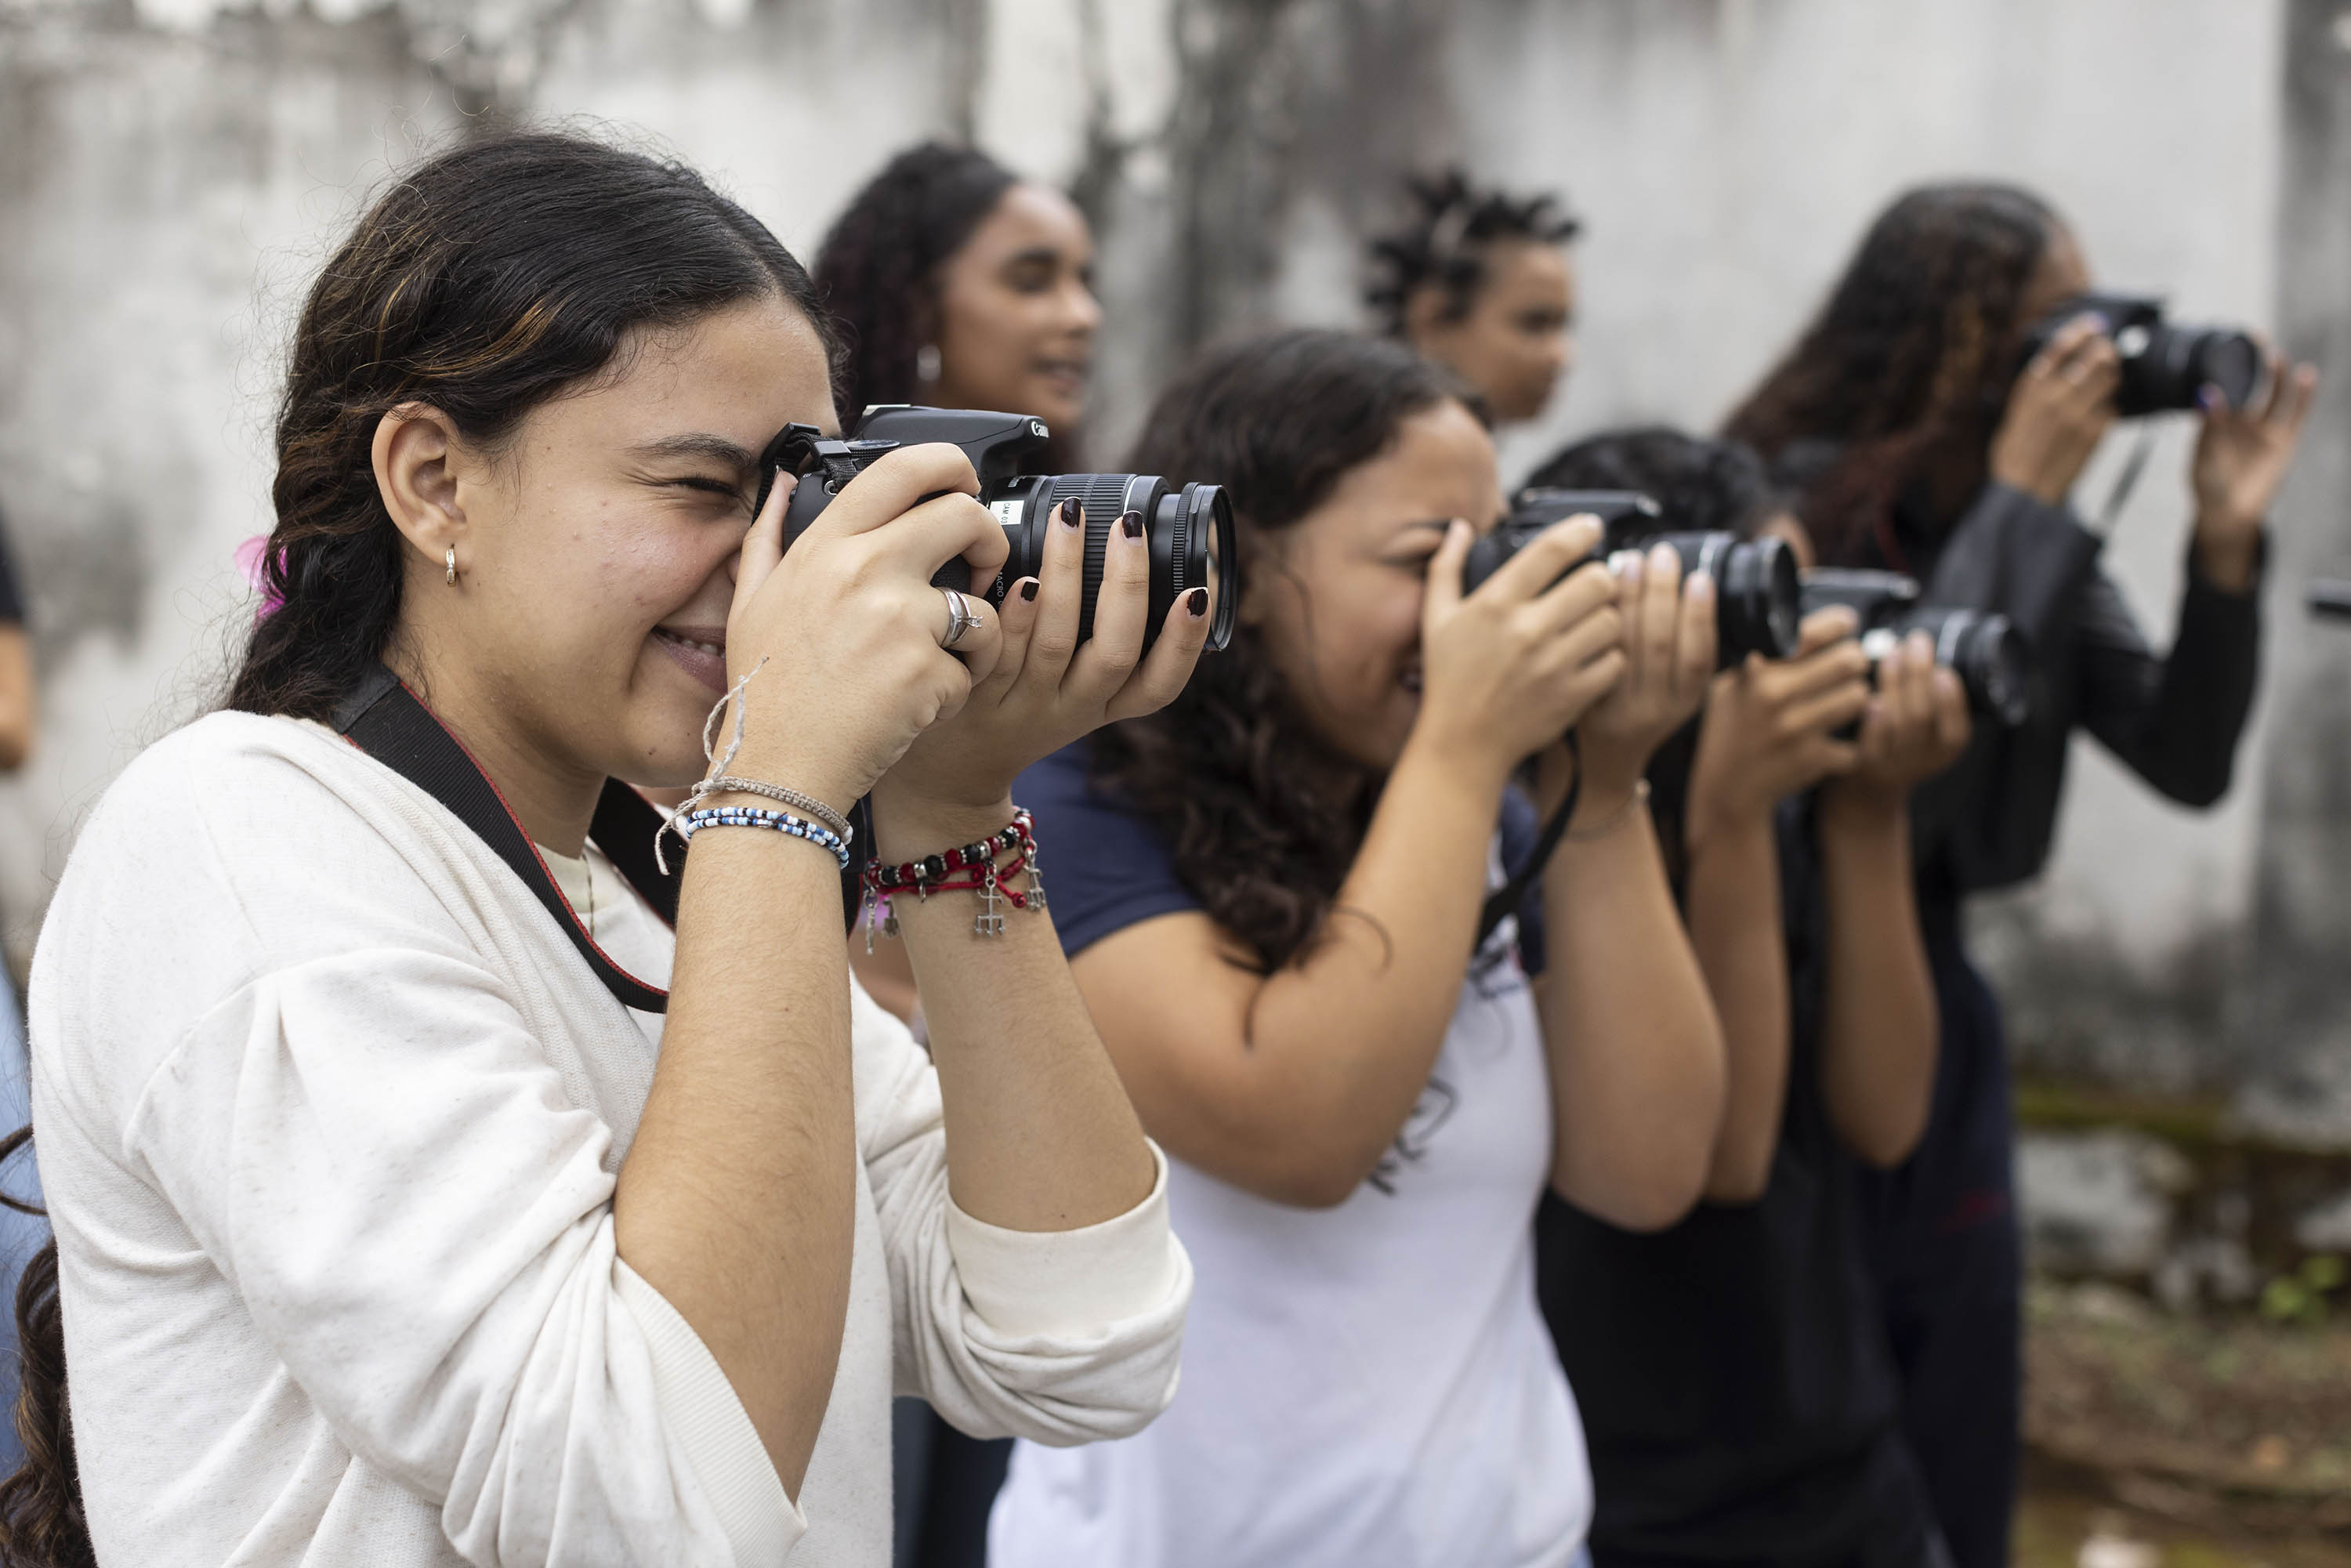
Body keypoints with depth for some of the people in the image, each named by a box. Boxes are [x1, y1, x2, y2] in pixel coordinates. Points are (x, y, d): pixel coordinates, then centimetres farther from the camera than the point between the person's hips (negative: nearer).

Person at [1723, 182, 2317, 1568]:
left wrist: (2227, 539, -12)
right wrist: (2020, 502, -24)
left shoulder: (2037, 532, 4)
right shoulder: (1797, 504, -17)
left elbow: (2188, 762, 2)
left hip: (1937, 1011, 7)